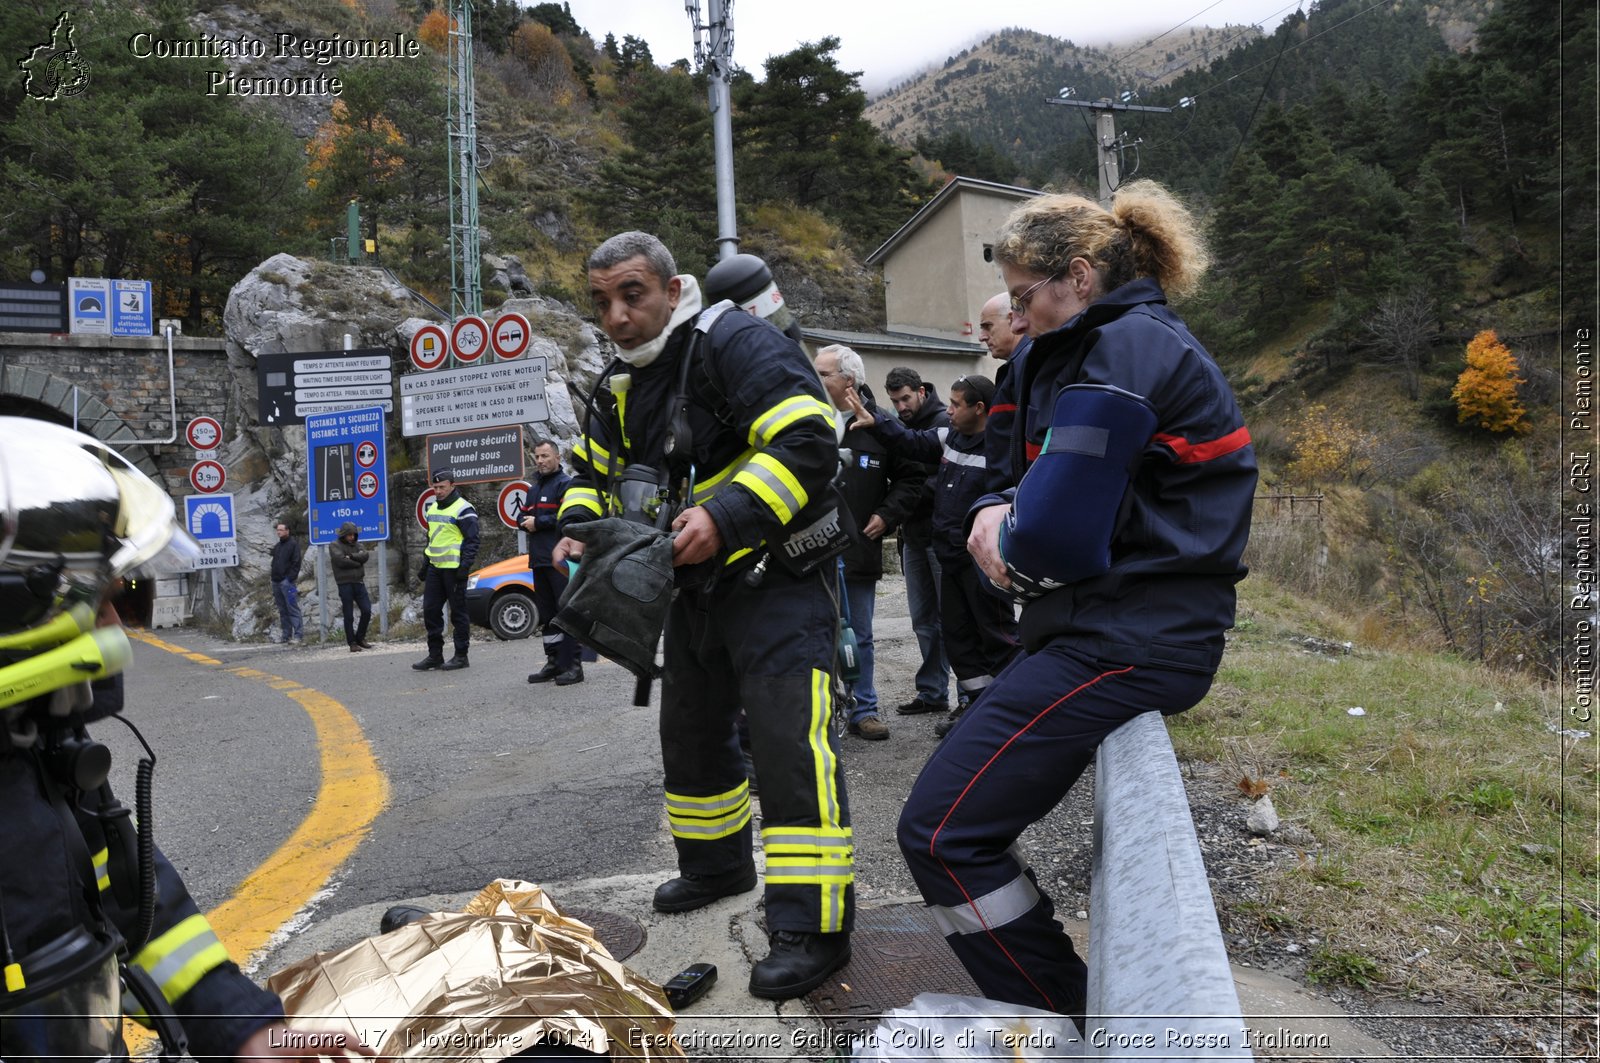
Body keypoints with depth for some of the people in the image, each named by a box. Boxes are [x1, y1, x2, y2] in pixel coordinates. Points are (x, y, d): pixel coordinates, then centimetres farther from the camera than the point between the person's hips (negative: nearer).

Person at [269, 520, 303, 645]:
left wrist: (290, 578, -16)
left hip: (287, 582, -8)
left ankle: (298, 635, -11)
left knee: (293, 608, -10)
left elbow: (296, 563, -11)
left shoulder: (293, 544, -4)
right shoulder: (277, 546, 19)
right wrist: (273, 574, 12)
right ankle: (286, 635, 12)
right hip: (276, 582, 8)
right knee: (282, 610, 8)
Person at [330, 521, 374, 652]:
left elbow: (364, 556, -6)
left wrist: (350, 556, -16)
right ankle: (352, 643, 8)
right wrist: (357, 563, -7)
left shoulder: (358, 545, 15)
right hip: (345, 584, -4)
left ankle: (360, 638, 17)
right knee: (349, 616, 1)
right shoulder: (335, 546, 1)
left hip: (359, 582, 4)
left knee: (367, 611, 0)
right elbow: (341, 560, -16)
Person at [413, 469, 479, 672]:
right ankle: (435, 655, 13)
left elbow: (472, 541, -12)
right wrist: (424, 565, 20)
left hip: (454, 569, -8)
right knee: (430, 610, 6)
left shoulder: (463, 509, -9)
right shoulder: (431, 508, 17)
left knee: (458, 612, -2)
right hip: (435, 568, 8)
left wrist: (464, 567, -19)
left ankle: (461, 655, 5)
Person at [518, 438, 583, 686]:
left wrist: (538, 522, -11)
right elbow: (521, 516, 23)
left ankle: (572, 665, -8)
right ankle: (554, 663, 19)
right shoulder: (534, 489, 23)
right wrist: (526, 522, 0)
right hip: (539, 561, 9)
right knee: (547, 614, 12)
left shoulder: (565, 484, -5)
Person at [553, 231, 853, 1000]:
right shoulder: (619, 387, 10)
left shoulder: (734, 343, -18)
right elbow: (593, 473, 22)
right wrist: (578, 528, 1)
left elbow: (808, 444, -28)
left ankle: (813, 928, -9)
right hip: (695, 586, 9)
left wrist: (724, 517, -34)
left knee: (788, 743, -16)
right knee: (692, 734, 20)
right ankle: (715, 864, 42)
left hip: (776, 581, -9)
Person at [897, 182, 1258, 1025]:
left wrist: (1011, 544, -2)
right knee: (969, 793, 23)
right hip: (1131, 627, 11)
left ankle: (1066, 1023, 2)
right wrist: (998, 512, -2)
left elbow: (1061, 535, -24)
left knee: (943, 830, -13)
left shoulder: (1124, 349, -16)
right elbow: (1042, 482, 20)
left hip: (1126, 639, -11)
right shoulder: (1128, 343, 17)